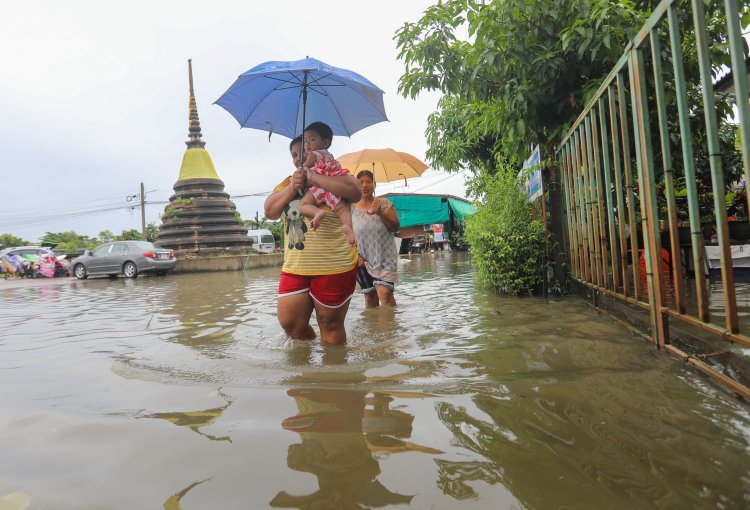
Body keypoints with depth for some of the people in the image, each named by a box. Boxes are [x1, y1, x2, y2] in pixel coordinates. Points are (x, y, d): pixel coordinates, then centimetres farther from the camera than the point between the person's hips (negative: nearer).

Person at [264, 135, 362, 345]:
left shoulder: (335, 176, 2)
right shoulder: (288, 182, 16)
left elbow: (355, 192, -20)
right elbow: (269, 211, 2)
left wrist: (313, 178, -19)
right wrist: (292, 188, -14)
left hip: (334, 267, -5)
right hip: (294, 267, 5)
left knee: (330, 325, 3)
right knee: (290, 324, 6)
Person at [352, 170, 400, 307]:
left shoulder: (384, 203, 2)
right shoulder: (352, 209, 5)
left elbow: (396, 227, -4)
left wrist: (380, 213, -18)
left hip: (384, 258, -2)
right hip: (363, 261, 2)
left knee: (385, 294, -17)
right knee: (370, 298, 7)